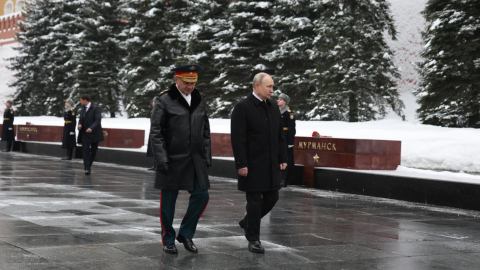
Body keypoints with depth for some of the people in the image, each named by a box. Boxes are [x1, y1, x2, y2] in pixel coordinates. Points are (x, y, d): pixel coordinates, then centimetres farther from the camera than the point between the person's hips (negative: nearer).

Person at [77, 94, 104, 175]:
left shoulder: (96, 108, -9)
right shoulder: (83, 110, 13)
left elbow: (98, 120, -18)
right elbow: (81, 120, 19)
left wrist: (91, 128, -32)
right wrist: (80, 124, -5)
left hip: (94, 133, -4)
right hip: (85, 133, 4)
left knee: (94, 150, 6)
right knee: (85, 150, -8)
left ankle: (89, 164, 27)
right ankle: (87, 168, -10)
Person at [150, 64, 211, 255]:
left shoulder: (200, 100, 9)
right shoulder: (164, 100, -6)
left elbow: (205, 132, 14)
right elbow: (155, 132, -8)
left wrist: (207, 157, 9)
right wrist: (161, 159, -15)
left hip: (195, 160, 5)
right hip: (172, 160, -5)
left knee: (201, 196, 2)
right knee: (168, 201, 4)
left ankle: (185, 234, 20)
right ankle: (168, 240, 19)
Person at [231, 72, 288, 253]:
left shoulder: (273, 107, 10)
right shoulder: (243, 108, -11)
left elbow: (280, 135, 14)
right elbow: (237, 138, -14)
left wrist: (282, 158, 9)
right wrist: (241, 164, -18)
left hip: (271, 164, 7)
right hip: (252, 164, -7)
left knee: (272, 197, 10)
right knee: (255, 201, 0)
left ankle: (247, 223, 32)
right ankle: (253, 239, 11)